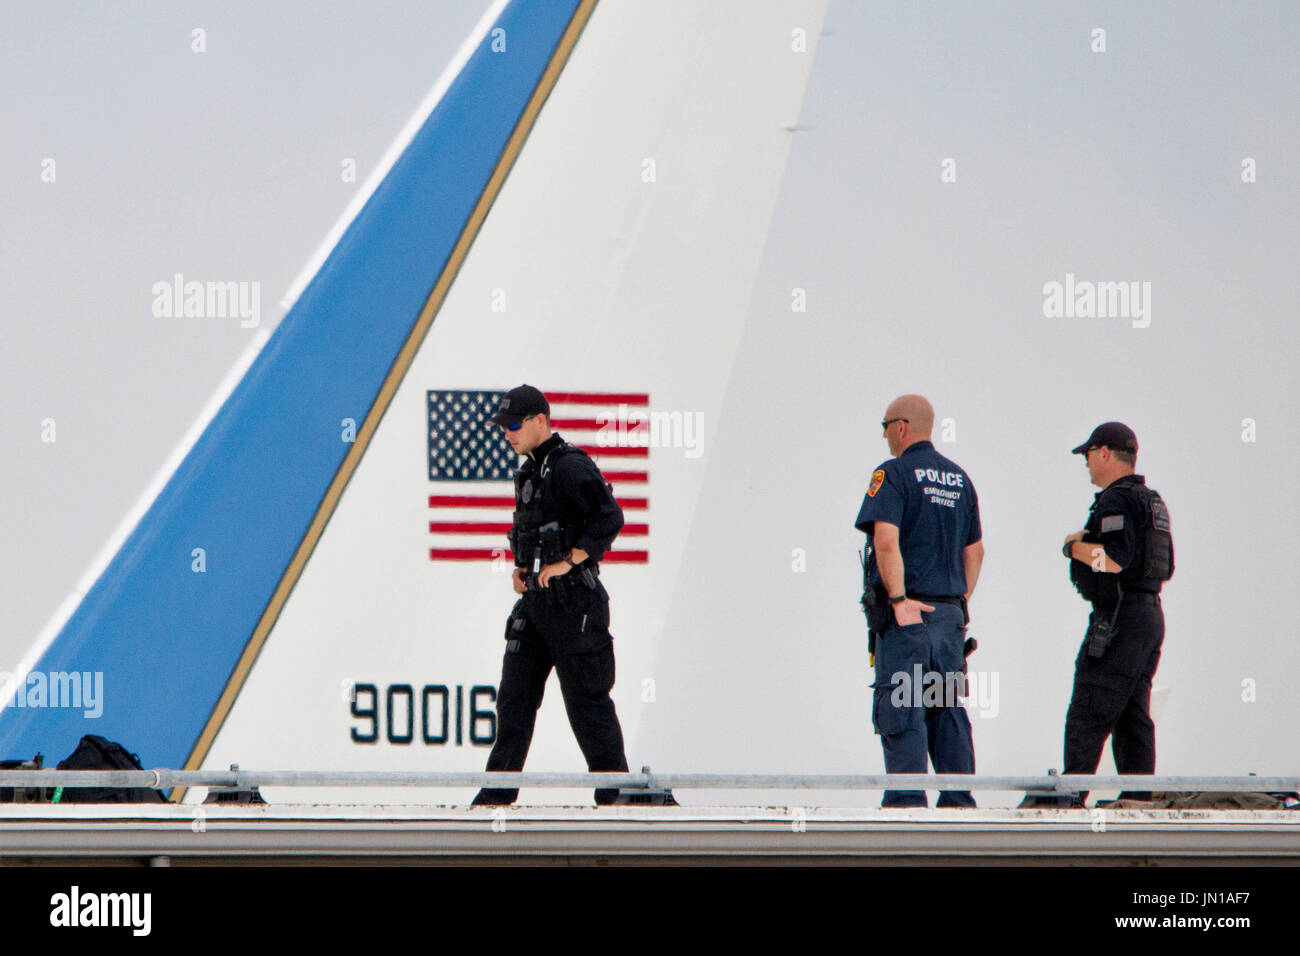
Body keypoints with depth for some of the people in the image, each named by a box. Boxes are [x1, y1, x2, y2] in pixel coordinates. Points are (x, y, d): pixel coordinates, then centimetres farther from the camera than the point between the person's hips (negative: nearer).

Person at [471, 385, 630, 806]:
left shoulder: (570, 467, -14)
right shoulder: (529, 472, 15)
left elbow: (610, 518, -23)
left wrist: (566, 563, -22)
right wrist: (520, 568, 10)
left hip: (571, 600, -9)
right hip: (535, 598, 9)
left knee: (586, 697, -4)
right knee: (514, 694, 7)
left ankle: (614, 791, 4)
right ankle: (498, 792, 10)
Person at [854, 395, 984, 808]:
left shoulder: (894, 474, -8)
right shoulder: (959, 478, 15)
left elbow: (886, 540, -20)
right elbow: (975, 550, 17)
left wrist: (899, 600, -19)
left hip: (905, 609, -7)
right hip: (950, 612, 7)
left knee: (901, 709, -6)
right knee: (948, 709, 11)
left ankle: (907, 800, -11)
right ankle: (959, 801, 9)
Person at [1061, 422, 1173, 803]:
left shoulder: (1116, 500, -13)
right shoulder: (1152, 501, 17)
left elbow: (1113, 560, -26)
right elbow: (1165, 569, 20)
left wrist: (1075, 546, -8)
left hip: (1119, 619, -10)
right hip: (1150, 612, 10)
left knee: (1087, 715, -8)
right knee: (1133, 718, 9)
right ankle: (1138, 798, 6)